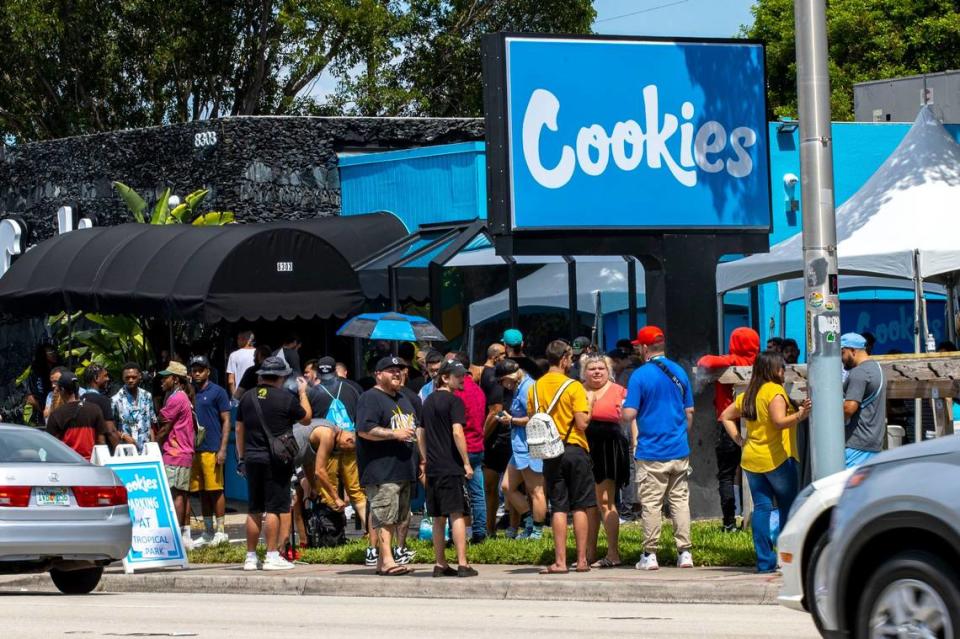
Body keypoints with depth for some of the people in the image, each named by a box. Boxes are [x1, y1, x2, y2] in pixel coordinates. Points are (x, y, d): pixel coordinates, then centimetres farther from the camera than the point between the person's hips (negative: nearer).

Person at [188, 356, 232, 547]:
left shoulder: (217, 392, 0)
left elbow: (226, 421, -3)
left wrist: (223, 449, -11)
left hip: (211, 449, -6)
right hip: (194, 450, 6)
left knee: (215, 490, -4)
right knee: (202, 492, 9)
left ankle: (220, 531, 0)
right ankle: (207, 532, 14)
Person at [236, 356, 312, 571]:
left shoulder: (247, 398, 7)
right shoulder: (286, 398, -8)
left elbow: (239, 429, 12)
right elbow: (306, 418, 6)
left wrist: (241, 458, 20)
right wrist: (303, 393, 20)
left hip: (252, 459, 5)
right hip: (276, 462, -5)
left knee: (254, 510, 10)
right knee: (273, 509, -4)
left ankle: (251, 557, 13)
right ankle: (272, 556, -6)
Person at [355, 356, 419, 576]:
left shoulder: (403, 399, 23)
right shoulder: (370, 398, -7)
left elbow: (414, 428, 34)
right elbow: (365, 430, -19)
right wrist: (395, 434, -20)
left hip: (403, 469, 9)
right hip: (381, 470, -9)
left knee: (396, 518, 10)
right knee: (384, 517, -12)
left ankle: (381, 561, 15)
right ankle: (386, 560, -15)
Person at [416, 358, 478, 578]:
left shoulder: (428, 401, 14)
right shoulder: (454, 401, -9)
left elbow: (420, 433, 18)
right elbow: (457, 432, -17)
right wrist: (466, 463, -13)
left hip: (433, 467, 7)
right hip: (452, 467, -7)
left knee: (438, 518, 11)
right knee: (457, 514, -6)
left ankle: (440, 564, 12)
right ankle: (462, 564, -11)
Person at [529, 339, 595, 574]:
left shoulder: (535, 388, 4)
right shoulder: (573, 387, -10)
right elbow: (582, 423, -14)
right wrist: (589, 409, 5)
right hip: (575, 449, -4)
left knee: (559, 508, 5)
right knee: (580, 507, 5)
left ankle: (560, 561, 0)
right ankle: (582, 560, 4)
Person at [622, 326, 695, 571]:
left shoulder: (640, 375, -10)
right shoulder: (679, 372, 7)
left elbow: (629, 415, -14)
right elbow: (689, 412, 12)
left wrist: (622, 410, 8)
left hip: (651, 452, -5)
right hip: (679, 450, 5)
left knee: (652, 503, 0)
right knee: (680, 500, 9)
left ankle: (650, 555, 2)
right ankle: (684, 552, 6)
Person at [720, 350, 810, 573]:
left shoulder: (748, 394, 12)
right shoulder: (775, 391, -11)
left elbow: (726, 416, 20)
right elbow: (780, 421, -24)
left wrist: (739, 440, 15)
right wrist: (800, 416, -37)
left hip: (752, 460, 7)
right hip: (778, 460, -7)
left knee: (761, 508, 5)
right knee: (788, 508, 2)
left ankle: (765, 561, 1)